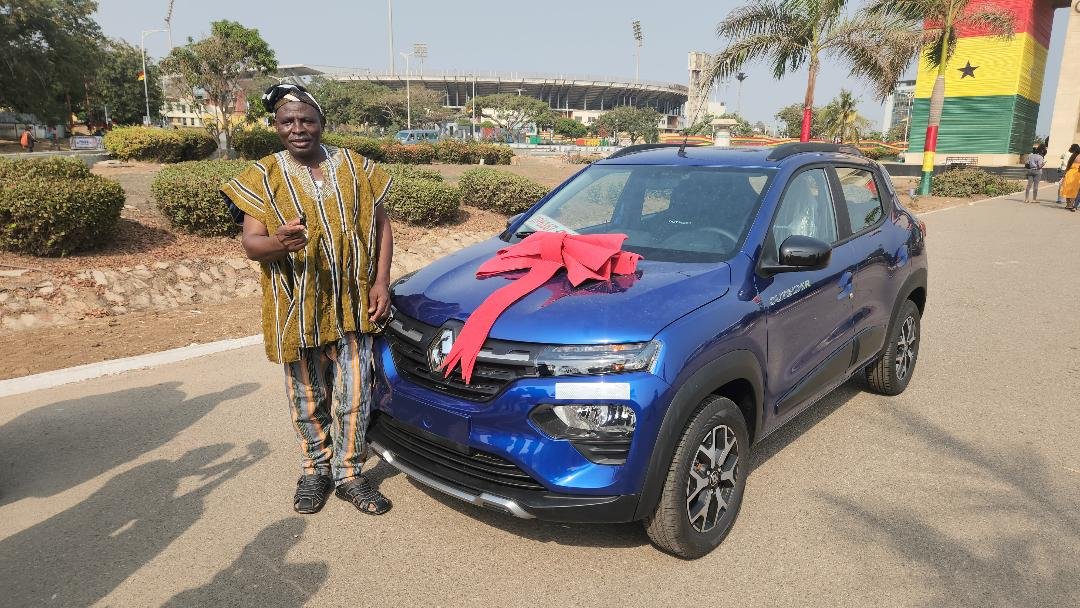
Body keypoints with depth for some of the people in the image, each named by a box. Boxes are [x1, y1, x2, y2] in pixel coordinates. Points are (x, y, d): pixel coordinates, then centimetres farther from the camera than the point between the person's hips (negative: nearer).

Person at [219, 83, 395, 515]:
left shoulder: (355, 167, 5)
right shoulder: (263, 176, -1)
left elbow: (381, 225, 8)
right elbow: (250, 243, -6)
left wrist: (381, 281, -3)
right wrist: (277, 242, -31)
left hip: (353, 305, 1)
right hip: (297, 310, -1)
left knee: (353, 398, 6)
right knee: (308, 400, 12)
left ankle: (349, 473, 24)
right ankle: (315, 470, 32)